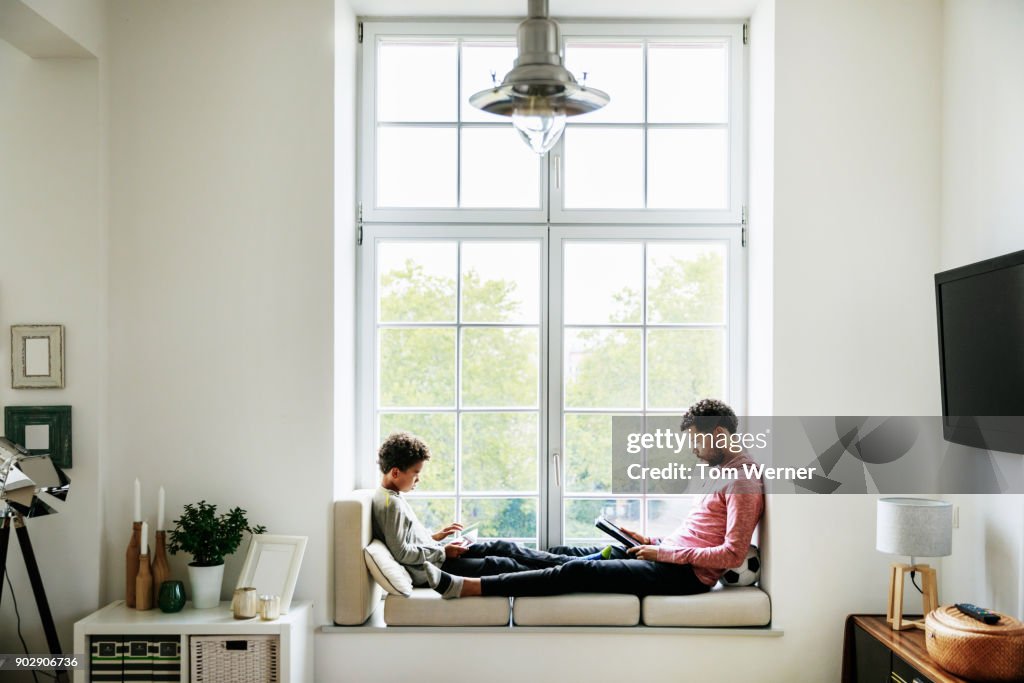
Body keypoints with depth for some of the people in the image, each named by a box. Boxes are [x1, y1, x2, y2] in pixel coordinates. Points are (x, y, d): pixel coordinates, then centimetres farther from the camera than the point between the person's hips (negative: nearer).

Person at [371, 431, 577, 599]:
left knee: (504, 547, 6)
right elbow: (401, 552, -26)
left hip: (433, 554, 10)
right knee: (503, 565, -7)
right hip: (429, 570, -10)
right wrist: (443, 552, -17)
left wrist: (435, 537, 9)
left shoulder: (391, 496, 9)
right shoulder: (390, 503, -22)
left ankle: (565, 563, 11)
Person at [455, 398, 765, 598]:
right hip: (668, 557, 10)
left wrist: (663, 552, -18)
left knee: (579, 571, -18)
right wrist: (651, 542, 11)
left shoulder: (743, 480, -13)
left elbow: (733, 554, -22)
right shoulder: (725, 472, 19)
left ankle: (475, 587, -19)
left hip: (684, 575, -10)